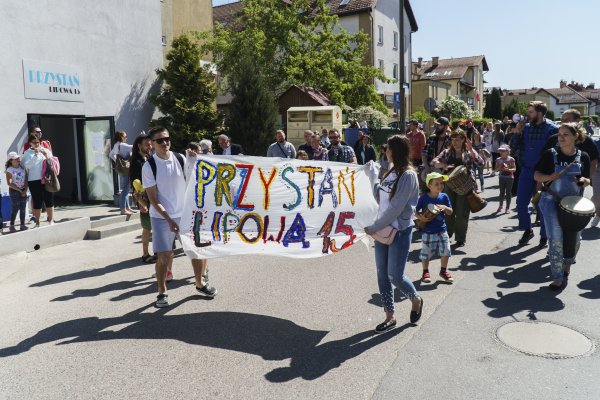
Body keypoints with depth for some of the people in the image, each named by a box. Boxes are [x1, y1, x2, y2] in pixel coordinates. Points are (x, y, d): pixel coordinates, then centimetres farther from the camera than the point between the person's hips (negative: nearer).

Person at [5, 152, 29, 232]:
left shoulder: (23, 168, 4)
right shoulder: (9, 170, -9)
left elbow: (26, 180, 5)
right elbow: (9, 183, -12)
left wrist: (25, 190, -5)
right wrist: (19, 190, -11)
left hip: (23, 190, 5)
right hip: (14, 190, -4)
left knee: (23, 208, 6)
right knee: (15, 208, -5)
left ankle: (22, 225, 13)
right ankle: (11, 226, 6)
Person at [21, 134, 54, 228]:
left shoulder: (46, 150, 9)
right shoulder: (27, 153, 5)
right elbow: (27, 165, -8)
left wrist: (46, 156, -11)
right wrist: (35, 155, -15)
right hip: (34, 180, -1)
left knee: (49, 200, 1)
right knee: (37, 202, 2)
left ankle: (51, 220, 8)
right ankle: (37, 222, 10)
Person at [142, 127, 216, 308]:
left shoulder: (181, 159, -3)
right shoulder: (149, 166, -11)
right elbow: (153, 199, -12)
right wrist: (169, 220, -19)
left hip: (186, 213, 3)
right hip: (161, 217, -3)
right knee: (163, 256, -4)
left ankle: (200, 283, 30)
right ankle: (162, 292, 17)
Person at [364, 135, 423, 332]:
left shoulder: (407, 175, -16)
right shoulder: (392, 172, 9)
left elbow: (395, 208, -20)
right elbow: (379, 198, 10)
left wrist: (374, 227, -16)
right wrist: (371, 177, 4)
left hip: (400, 231, -8)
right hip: (383, 229, 8)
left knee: (395, 275, -1)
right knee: (382, 274, 9)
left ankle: (416, 299, 30)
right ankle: (389, 317, 22)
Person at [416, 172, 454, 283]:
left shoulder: (444, 197, -1)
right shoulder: (424, 198, -12)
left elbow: (450, 212, 5)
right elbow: (415, 211, -6)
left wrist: (445, 207, -16)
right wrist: (420, 217, -25)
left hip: (442, 230, 4)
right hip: (428, 231, -3)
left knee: (445, 251, 9)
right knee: (426, 253, 7)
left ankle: (443, 271, 31)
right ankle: (425, 272, 28)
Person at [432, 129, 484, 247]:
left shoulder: (469, 153, 2)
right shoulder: (447, 152, 8)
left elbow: (481, 163, -11)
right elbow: (434, 161, 0)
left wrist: (471, 150, -19)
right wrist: (444, 165, -20)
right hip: (449, 185, 2)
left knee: (462, 214, 1)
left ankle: (461, 239, 14)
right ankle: (446, 235, 25)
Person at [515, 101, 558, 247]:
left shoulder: (552, 129, -11)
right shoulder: (526, 127, 6)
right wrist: (517, 132, -6)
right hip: (527, 171, 5)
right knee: (521, 203, 5)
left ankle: (544, 236, 22)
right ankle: (527, 230, 26)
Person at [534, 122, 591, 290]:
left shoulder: (583, 157, 2)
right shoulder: (550, 154, -5)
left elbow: (587, 180, 12)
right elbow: (536, 175, -1)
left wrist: (584, 181, -11)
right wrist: (549, 177, -20)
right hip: (552, 201, -3)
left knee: (575, 237, 10)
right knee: (556, 239, -9)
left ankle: (568, 263, 41)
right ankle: (557, 277, 0)